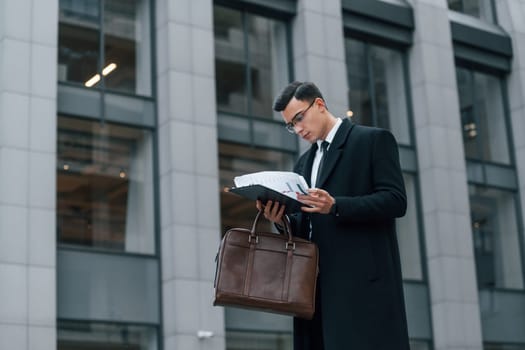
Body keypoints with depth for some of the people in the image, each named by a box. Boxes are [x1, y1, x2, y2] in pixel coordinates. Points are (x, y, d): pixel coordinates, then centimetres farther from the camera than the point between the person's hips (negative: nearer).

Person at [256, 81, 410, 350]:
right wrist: (281, 219, -1)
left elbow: (395, 200, -8)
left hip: (362, 279, -6)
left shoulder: (375, 140, 4)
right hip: (318, 286, 6)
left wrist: (335, 206, -20)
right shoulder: (304, 162, 24)